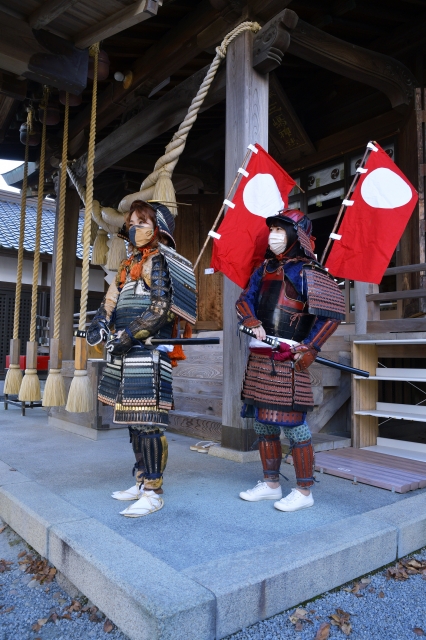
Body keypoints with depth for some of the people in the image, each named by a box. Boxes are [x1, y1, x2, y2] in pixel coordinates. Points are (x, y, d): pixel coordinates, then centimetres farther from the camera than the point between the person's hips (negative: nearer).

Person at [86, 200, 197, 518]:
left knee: (147, 421, -7)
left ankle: (154, 492, 4)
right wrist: (101, 322, 2)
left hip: (149, 351, -9)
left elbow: (161, 308, -15)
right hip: (127, 352, 9)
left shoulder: (158, 261, -5)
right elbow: (112, 300, 21)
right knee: (133, 419, 13)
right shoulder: (129, 263, 22)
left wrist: (130, 334, -18)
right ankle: (142, 483, 26)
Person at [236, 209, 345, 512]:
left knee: (292, 422, -2)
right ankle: (271, 485, 28)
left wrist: (311, 348, -18)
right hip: (260, 356, 8)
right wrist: (251, 321, -5)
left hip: (287, 359, -8)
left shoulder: (307, 271, -7)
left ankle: (304, 492, 14)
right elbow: (245, 299, 16)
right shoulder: (266, 268, 15)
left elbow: (333, 312, -13)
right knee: (263, 421, 13)